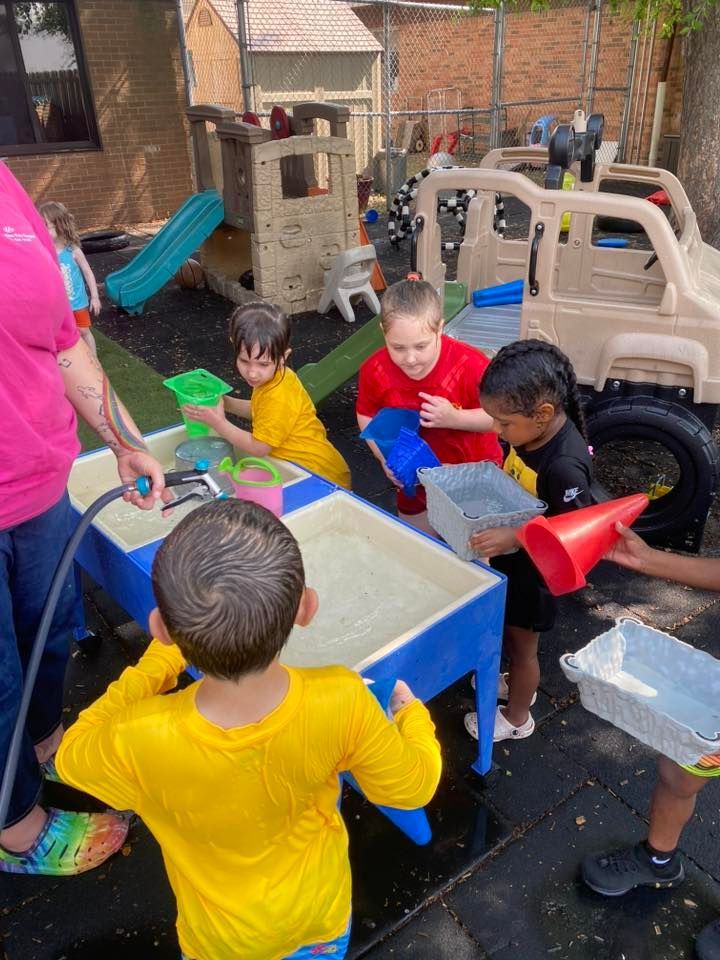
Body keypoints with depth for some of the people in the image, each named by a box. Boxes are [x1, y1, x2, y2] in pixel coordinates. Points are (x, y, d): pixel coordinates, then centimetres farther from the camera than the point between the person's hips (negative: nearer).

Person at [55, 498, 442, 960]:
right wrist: (413, 714, 4)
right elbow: (412, 785, -16)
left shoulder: (140, 741, -41)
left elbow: (72, 756, -14)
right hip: (322, 904, 1)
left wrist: (161, 659, -9)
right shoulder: (343, 701, -37)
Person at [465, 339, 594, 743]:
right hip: (510, 557, 7)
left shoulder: (564, 465, -36)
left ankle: (517, 718, 43)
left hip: (534, 569, -7)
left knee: (521, 644, 17)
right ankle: (518, 684, 56)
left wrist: (514, 537, -37)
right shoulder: (531, 430, -12)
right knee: (510, 633, 28)